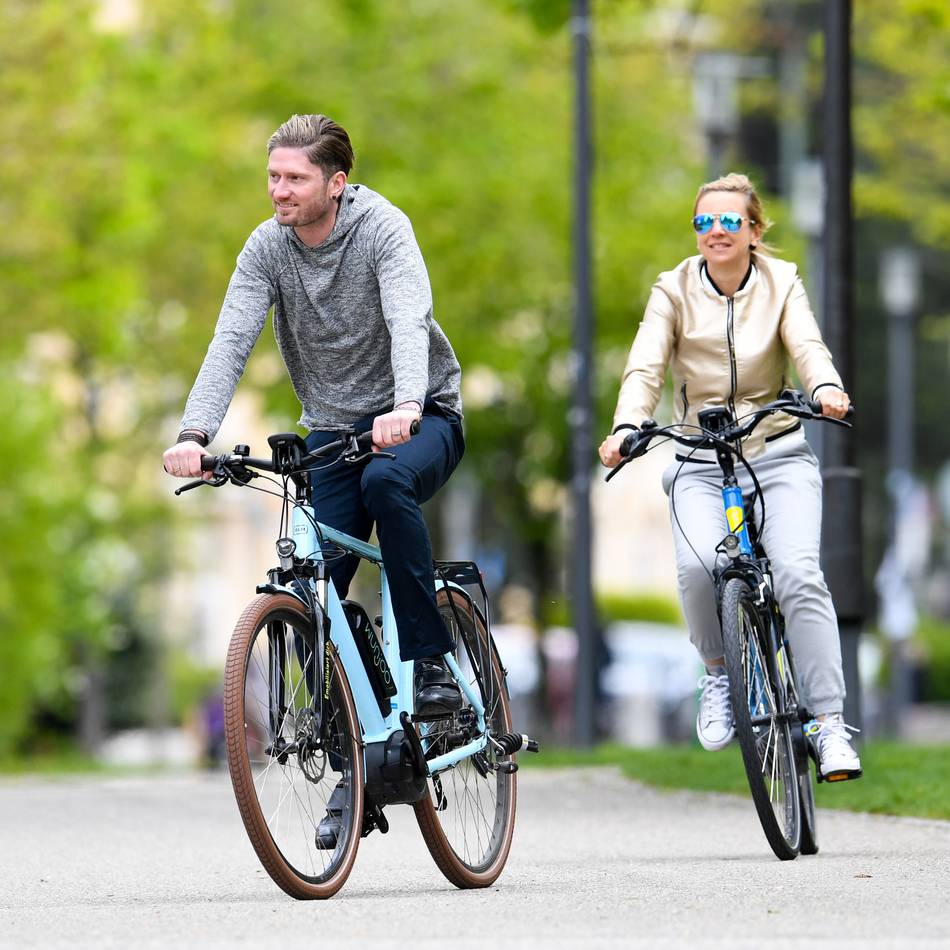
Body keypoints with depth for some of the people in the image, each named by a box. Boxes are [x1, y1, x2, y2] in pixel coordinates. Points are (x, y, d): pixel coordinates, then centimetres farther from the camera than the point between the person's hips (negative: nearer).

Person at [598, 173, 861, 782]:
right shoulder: (674, 291, 0)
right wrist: (627, 427, -32)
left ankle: (831, 725, -17)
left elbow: (808, 347, -15)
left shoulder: (781, 284, 1)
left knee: (798, 574, -22)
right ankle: (718, 672, 0)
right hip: (701, 464, 0)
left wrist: (826, 388, -39)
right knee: (697, 564, -28)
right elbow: (645, 368, -12)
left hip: (779, 456, 0)